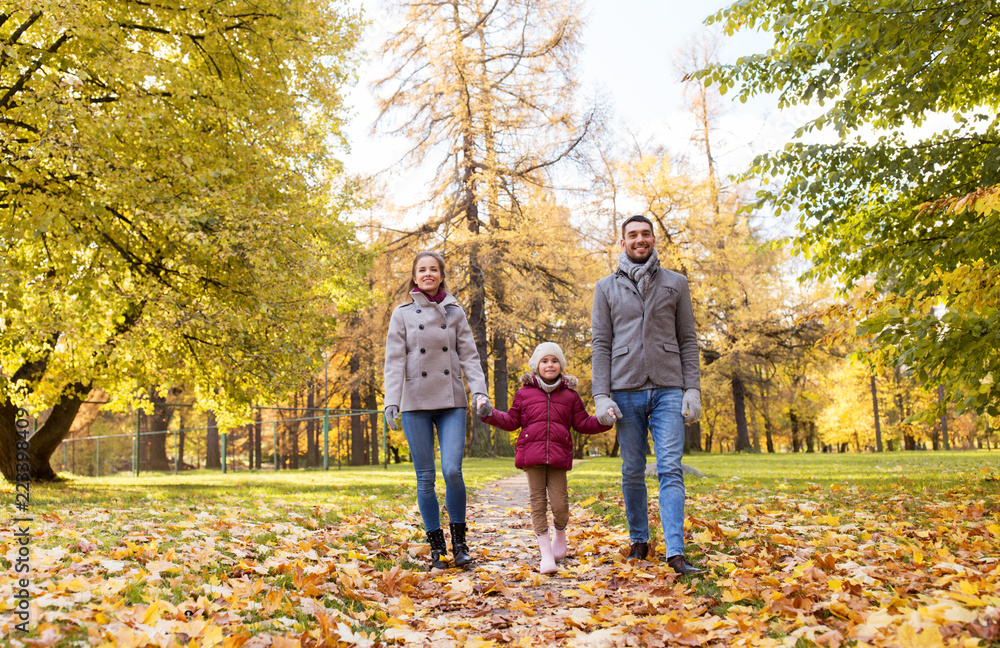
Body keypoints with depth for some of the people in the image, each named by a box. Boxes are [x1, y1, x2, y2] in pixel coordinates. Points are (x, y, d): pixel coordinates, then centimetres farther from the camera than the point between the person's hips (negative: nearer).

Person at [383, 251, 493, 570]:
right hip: (415, 403, 0)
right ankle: (436, 547, 13)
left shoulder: (455, 312, 10)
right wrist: (391, 401, -11)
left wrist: (479, 390, -9)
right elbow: (395, 361, 1)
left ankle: (459, 539, 6)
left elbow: (469, 355, 6)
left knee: (452, 470, -12)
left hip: (451, 402, 0)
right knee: (426, 477, 2)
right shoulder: (403, 314, 7)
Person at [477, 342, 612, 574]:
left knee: (560, 504, -3)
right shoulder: (524, 393, 10)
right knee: (537, 502, -1)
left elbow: (583, 423, 14)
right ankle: (546, 552, 7)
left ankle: (560, 534, 30)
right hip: (532, 455, 0)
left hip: (558, 458, 0)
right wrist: (491, 414, 0)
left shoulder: (570, 395, 13)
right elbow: (511, 421, 14)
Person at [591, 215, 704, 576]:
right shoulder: (606, 288, 10)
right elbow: (601, 344, 5)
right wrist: (601, 396, -4)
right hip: (626, 390, 1)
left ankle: (675, 552, -11)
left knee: (670, 469, -8)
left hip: (668, 390, 0)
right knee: (632, 472, 6)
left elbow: (687, 340, 9)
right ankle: (639, 540, 21)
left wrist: (693, 388, -2)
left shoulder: (675, 283, 11)